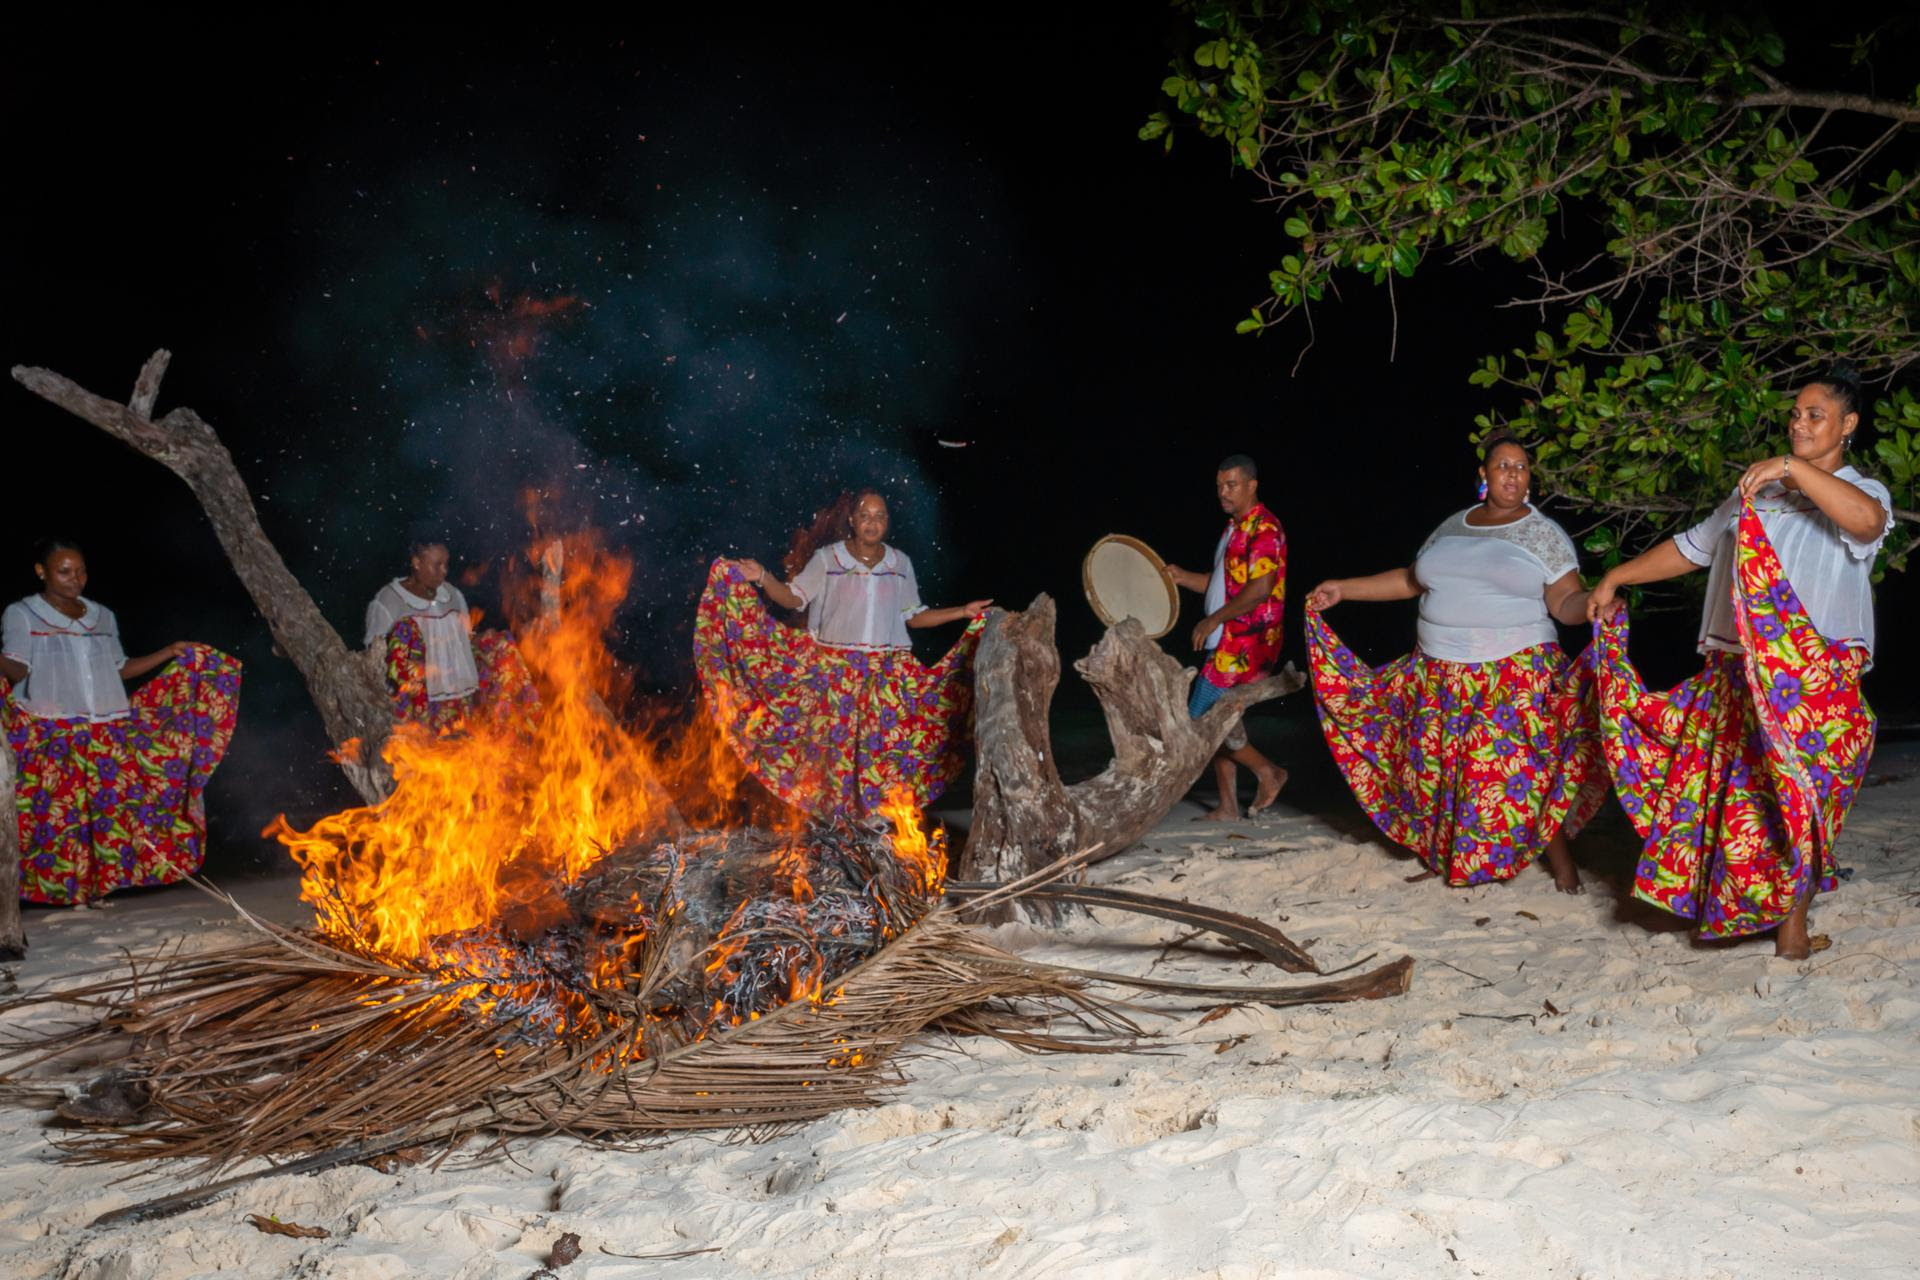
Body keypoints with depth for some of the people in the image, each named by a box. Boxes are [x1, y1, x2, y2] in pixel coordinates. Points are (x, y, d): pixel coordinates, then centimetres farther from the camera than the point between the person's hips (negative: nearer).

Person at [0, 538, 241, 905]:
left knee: (114, 804, -3)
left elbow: (119, 669, 22)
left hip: (107, 733, 4)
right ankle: (61, 888, -3)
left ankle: (96, 886, 3)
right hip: (50, 735, -4)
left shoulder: (102, 617, 18)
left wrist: (171, 654, 17)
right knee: (57, 808, -8)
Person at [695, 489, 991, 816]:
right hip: (836, 668, -2)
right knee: (836, 742, -4)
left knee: (885, 747, -3)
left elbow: (914, 616, 14)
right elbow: (794, 598, -1)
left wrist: (963, 612, 9)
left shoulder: (900, 563, 9)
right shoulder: (827, 558, 2)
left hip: (888, 672, 2)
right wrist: (763, 578, -18)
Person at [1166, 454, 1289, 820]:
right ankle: (1228, 806, 17)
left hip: (1247, 644, -10)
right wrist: (1183, 577, 9)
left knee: (1201, 717, -11)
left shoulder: (1264, 529, -13)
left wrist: (1212, 620, -18)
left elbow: (1260, 589, -23)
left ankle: (1267, 772, 2)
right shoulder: (1234, 529, 17)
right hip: (1226, 642, 10)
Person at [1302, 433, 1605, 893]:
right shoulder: (1452, 527, 12)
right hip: (1441, 677, 5)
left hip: (1515, 677, -5)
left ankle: (1561, 862, 5)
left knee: (1525, 768, -9)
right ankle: (1443, 859, 20)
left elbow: (1566, 602, -8)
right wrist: (1343, 588, 17)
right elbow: (1411, 580, 19)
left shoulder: (1544, 534, -1)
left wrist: (1591, 603, -31)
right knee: (1439, 766, 6)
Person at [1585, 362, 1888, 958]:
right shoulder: (1755, 495, 18)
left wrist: (1793, 467, -31)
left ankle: (1792, 917, 10)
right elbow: (1691, 547, 22)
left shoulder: (1861, 492, 2)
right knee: (1731, 786, 6)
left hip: (1817, 679, -4)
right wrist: (1616, 578, 16)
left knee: (1799, 792, -3)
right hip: (1737, 673, 4)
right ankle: (1725, 900, 20)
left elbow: (1867, 520, -24)